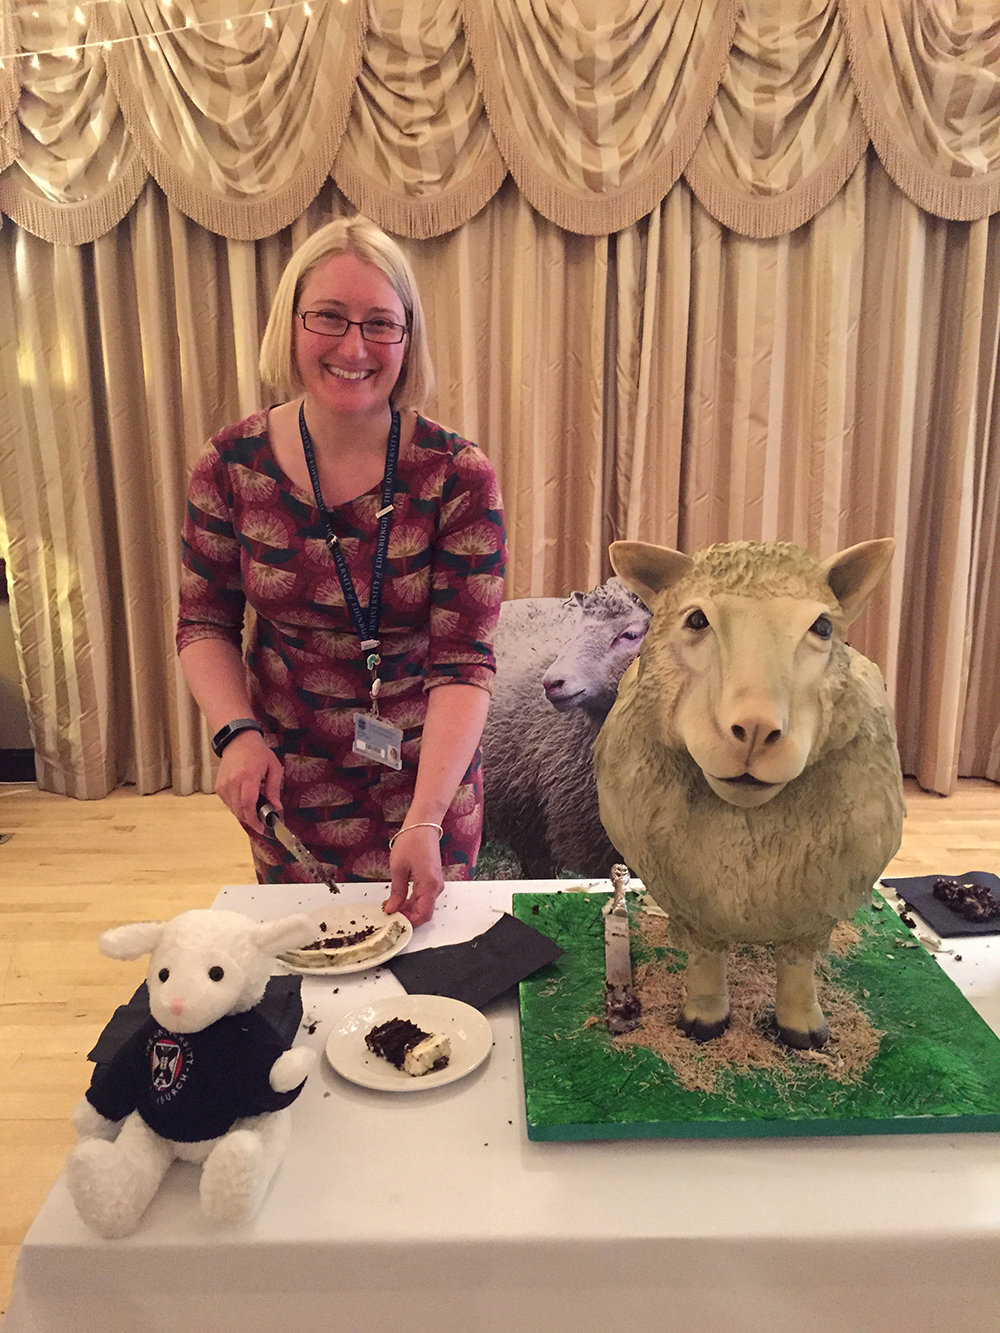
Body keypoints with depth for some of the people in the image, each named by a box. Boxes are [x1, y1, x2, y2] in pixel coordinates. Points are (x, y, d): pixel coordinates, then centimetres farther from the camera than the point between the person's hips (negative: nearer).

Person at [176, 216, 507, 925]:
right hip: (289, 781, 2)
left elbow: (463, 662, -19)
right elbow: (204, 624, 1)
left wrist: (425, 820, -28)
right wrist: (238, 732, -15)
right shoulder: (232, 466, -10)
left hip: (426, 775, -1)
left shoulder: (458, 477, -17)